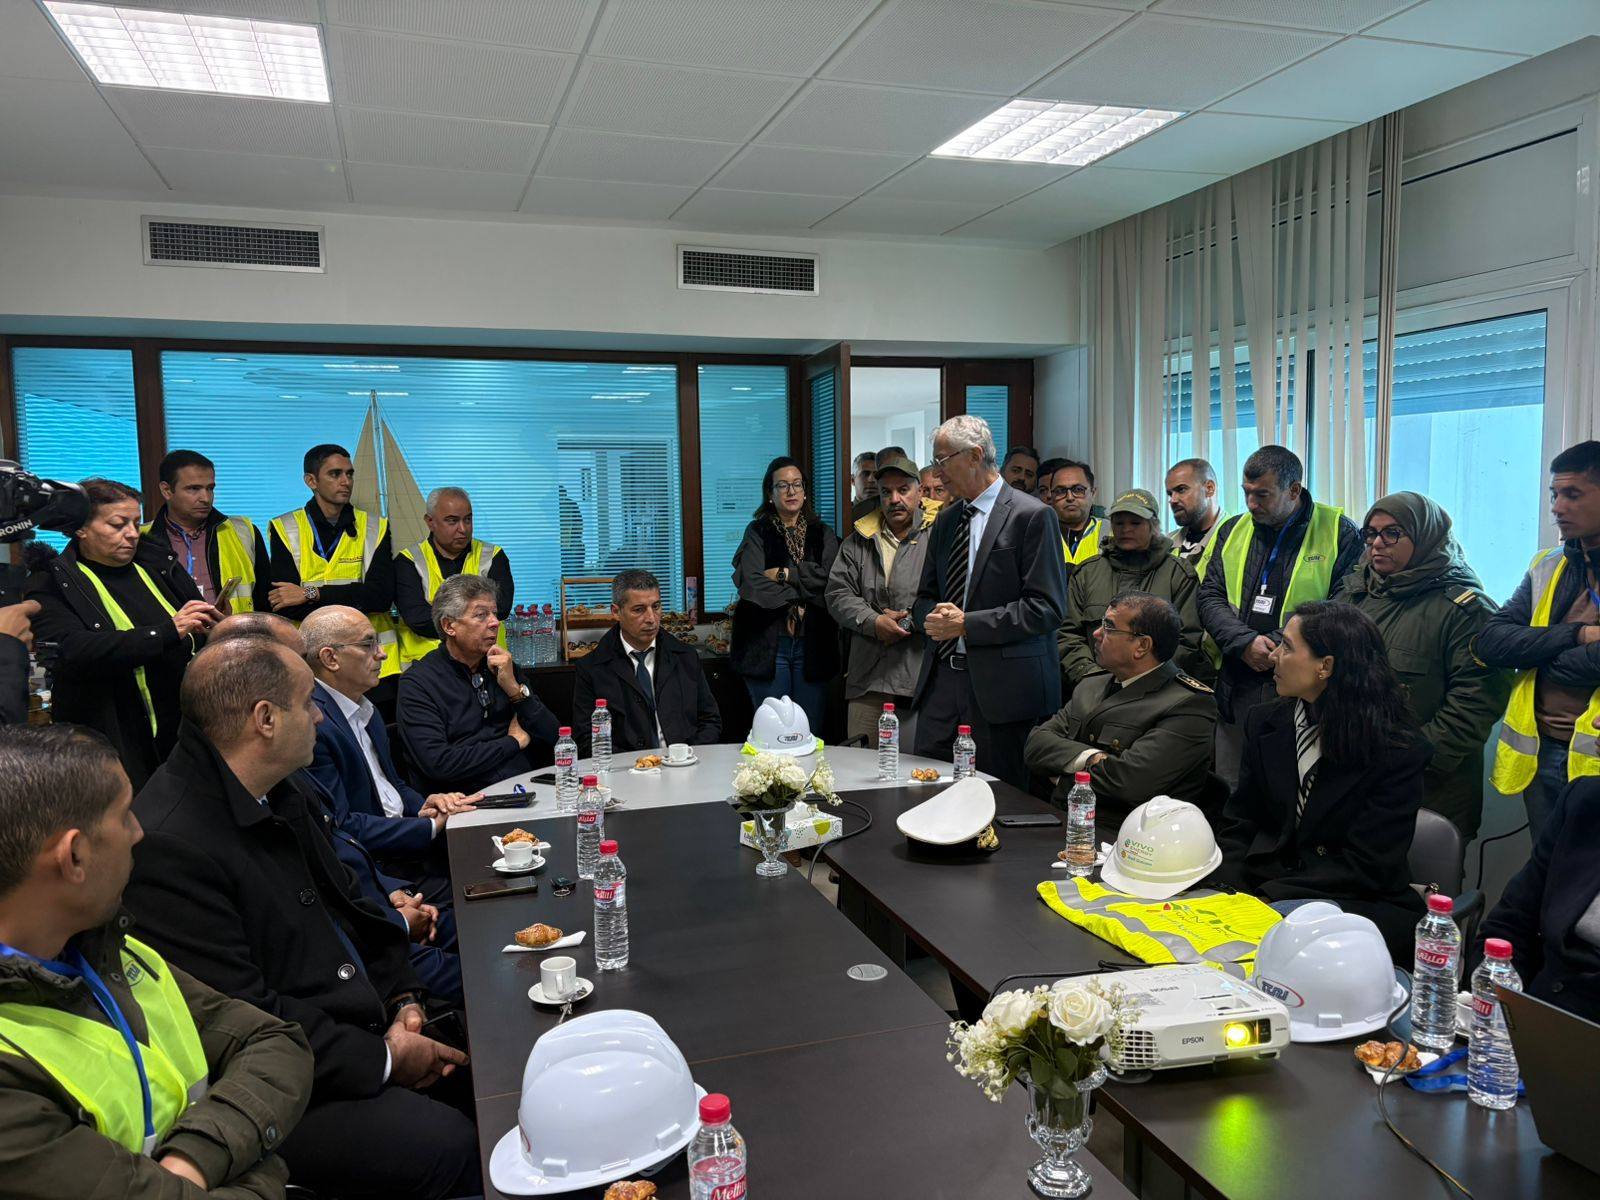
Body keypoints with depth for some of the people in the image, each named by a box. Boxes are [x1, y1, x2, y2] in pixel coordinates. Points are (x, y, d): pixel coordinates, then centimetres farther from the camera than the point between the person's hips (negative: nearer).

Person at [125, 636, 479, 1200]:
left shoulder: (281, 792, 5)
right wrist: (383, 1059, -16)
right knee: (450, 1144, -23)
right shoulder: (168, 847, -24)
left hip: (372, 1023, 9)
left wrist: (402, 997, 2)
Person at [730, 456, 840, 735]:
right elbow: (749, 583, -12)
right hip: (767, 644, -2)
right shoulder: (758, 532, 4)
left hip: (812, 646, 2)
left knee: (811, 734, 5)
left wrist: (784, 574, -9)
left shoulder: (822, 534, 12)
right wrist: (804, 592, -10)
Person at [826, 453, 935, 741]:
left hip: (920, 677, -4)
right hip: (866, 677, 4)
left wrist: (911, 620, -11)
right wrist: (874, 622, -7)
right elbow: (837, 593, 8)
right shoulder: (858, 541, 16)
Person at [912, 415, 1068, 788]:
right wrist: (931, 618, -3)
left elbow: (1046, 607, -13)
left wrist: (966, 624, -15)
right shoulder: (946, 519, 15)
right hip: (942, 680, 6)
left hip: (1002, 686, -6)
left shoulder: (1032, 516, -7)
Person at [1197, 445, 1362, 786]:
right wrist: (1245, 643, -10)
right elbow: (1209, 597, 7)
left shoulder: (1339, 532, -2)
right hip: (1237, 691, 4)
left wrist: (1280, 645, -16)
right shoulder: (1233, 530, 12)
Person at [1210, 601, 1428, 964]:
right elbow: (1238, 824, 9)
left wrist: (1266, 895, -19)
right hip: (1262, 888, 5)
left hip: (1361, 905, -4)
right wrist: (1228, 892, -10)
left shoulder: (1399, 751, -8)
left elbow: (1365, 867, -12)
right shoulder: (1265, 723, 8)